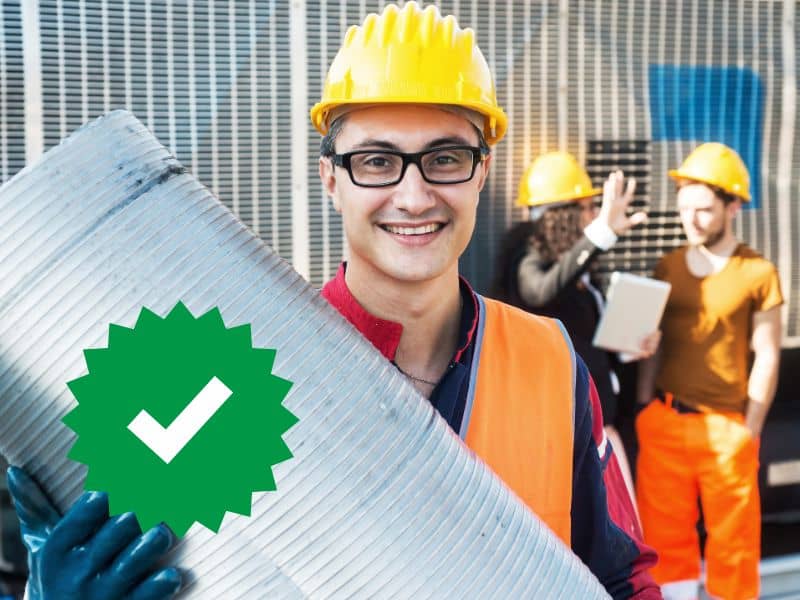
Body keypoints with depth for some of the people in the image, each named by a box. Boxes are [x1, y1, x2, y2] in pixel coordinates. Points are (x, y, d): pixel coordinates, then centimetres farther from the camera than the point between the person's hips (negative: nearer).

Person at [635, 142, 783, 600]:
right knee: (665, 533, 10)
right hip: (664, 421, 4)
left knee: (733, 540, 6)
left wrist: (750, 430, -5)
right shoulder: (667, 267, 9)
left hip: (725, 425, -4)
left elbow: (767, 356, -3)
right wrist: (644, 410, 7)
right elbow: (655, 344, 12)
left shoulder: (758, 273, -3)